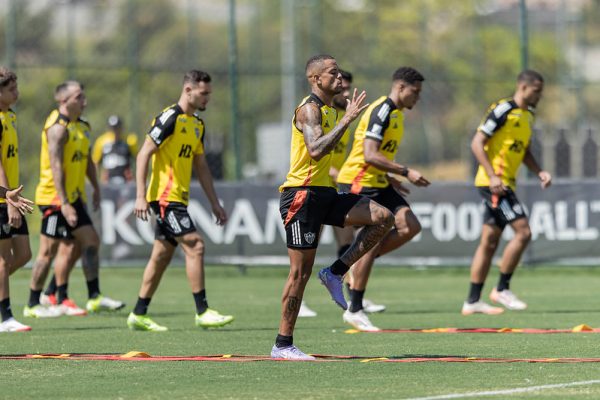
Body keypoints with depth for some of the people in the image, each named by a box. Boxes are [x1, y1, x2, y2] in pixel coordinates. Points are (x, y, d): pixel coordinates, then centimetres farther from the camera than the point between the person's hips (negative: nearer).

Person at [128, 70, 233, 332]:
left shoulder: (197, 125, 16)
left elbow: (201, 167, 22)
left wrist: (215, 204, 19)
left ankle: (138, 315, 13)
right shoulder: (170, 118, -12)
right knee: (195, 246, -14)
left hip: (178, 199, 9)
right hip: (165, 196, -9)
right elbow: (143, 155, -14)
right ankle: (202, 312, -12)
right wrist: (141, 196, -20)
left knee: (162, 256, 9)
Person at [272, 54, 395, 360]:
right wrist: (346, 120, -29)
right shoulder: (309, 109, -13)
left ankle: (335, 273, 0)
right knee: (301, 272, -6)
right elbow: (315, 150, -29)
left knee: (383, 217, -6)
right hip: (302, 194, -9)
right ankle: (283, 344, 1)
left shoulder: (329, 110, 17)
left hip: (323, 193, 9)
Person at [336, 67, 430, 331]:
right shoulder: (381, 111, -17)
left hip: (377, 183, 9)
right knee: (374, 240, -8)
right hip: (358, 182, -9)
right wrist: (406, 172, -26)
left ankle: (357, 266, 8)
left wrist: (390, 178, 19)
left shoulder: (395, 113, 15)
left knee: (411, 227, -2)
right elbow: (370, 155, -26)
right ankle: (354, 310, 0)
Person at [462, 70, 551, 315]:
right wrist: (492, 177, -22)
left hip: (505, 184, 9)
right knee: (523, 232, -14)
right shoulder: (503, 110, -12)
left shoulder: (528, 115, 15)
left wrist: (539, 172, 9)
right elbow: (477, 143, -15)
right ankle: (502, 289, -4)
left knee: (490, 242, 9)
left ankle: (472, 302, 12)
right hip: (493, 182, -9)